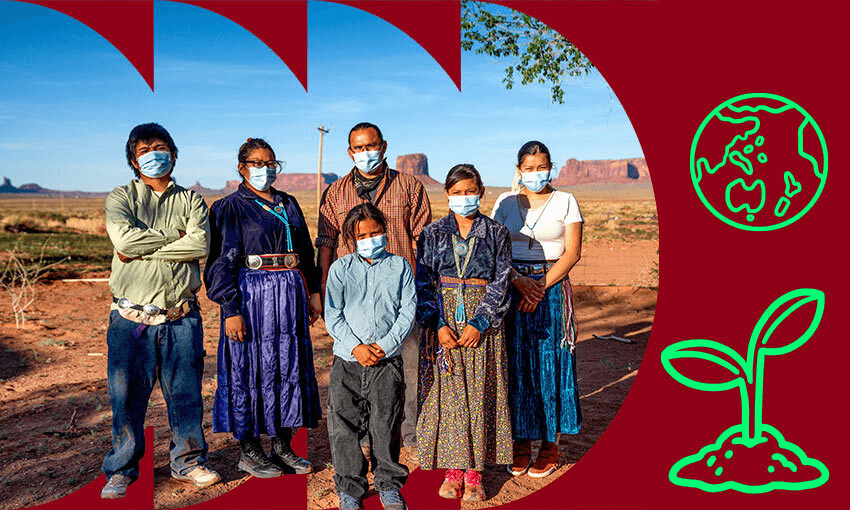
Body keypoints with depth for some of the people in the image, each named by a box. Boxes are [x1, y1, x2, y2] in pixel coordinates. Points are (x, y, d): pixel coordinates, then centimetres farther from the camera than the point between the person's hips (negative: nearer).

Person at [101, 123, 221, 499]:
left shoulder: (190, 200, 9)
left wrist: (143, 249, -10)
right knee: (127, 396, 7)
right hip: (131, 319, -1)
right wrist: (174, 237, -7)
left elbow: (200, 245, -9)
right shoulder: (120, 198, 6)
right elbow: (124, 238, -14)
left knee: (186, 392, 9)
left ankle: (188, 461, 26)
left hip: (181, 318, 1)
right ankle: (121, 470, 24)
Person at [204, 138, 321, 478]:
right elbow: (223, 262, -7)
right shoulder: (229, 208, -1)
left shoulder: (288, 204, 16)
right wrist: (230, 309, -14)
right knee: (250, 369, 1)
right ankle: (249, 452, 15)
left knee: (290, 367, 8)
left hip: (290, 294, 6)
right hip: (251, 295, -6)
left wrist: (313, 293, 12)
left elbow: (306, 250, 18)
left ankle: (282, 446, 21)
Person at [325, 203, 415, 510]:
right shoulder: (340, 268, 6)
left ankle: (389, 485, 23)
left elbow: (408, 310, 1)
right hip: (347, 360, 1)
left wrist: (386, 344, -11)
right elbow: (332, 315, 1)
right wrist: (356, 346, -12)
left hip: (388, 361, 0)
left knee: (386, 426, 4)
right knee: (345, 425, 3)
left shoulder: (400, 266, 7)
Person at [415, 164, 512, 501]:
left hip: (482, 324, 0)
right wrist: (438, 324, -11)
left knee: (479, 395, 1)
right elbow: (423, 282, 0)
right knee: (446, 394, 2)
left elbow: (500, 283, -1)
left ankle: (474, 475, 13)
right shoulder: (432, 233, 5)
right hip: (442, 321, 1)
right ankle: (452, 472, 15)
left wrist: (479, 323, -13)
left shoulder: (496, 233, 4)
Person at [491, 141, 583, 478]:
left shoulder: (565, 202, 3)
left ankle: (550, 444, 13)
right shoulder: (505, 203, 8)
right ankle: (521, 442, 15)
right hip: (512, 289, 2)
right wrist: (519, 282, -13)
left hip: (552, 289, -2)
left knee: (551, 363, 0)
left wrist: (542, 286, -13)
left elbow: (572, 253, -4)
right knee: (517, 364, 2)